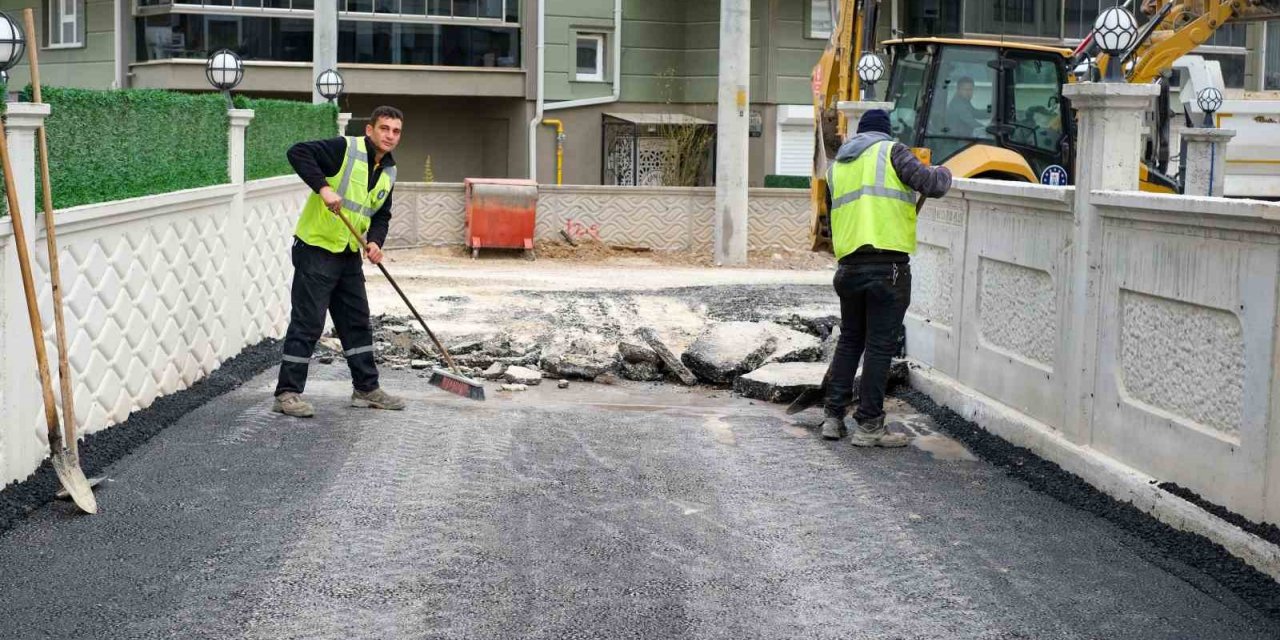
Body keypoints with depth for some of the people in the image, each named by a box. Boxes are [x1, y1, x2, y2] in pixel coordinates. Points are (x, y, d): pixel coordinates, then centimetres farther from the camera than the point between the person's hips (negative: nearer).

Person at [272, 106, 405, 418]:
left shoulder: (389, 173, 10)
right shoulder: (344, 149, -14)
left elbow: (381, 215, 15)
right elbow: (298, 152, -23)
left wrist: (375, 241, -5)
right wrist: (323, 187, -32)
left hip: (349, 255, 8)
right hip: (315, 249, -8)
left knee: (358, 321, 14)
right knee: (307, 323, -7)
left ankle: (366, 389, 26)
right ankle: (287, 394, 0)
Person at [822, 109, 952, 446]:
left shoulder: (835, 167, 19)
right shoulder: (892, 151, 2)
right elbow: (929, 184, -9)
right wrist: (943, 174, 12)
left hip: (849, 265, 5)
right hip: (889, 266, -5)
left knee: (849, 340, 17)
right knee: (880, 345, 0)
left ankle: (834, 418, 17)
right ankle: (869, 426, 3)